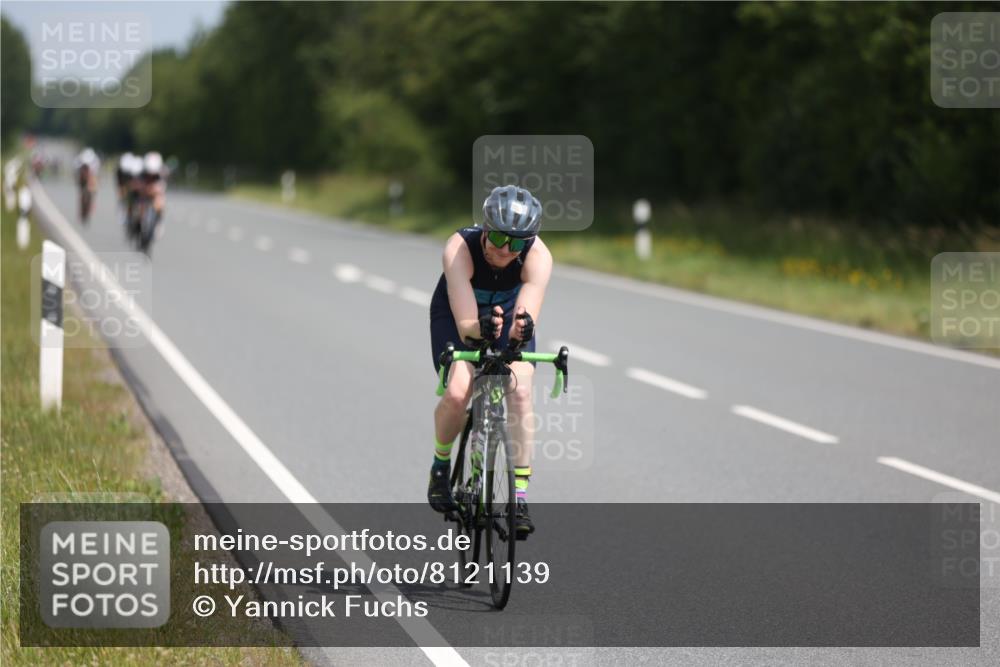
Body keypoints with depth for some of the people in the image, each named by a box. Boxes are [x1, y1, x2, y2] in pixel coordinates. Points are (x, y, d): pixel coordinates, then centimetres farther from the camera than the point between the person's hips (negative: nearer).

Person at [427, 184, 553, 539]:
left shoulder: (538, 256, -32)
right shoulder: (460, 248, -36)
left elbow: (526, 318, -42)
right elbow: (465, 324, -42)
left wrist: (523, 327, -65)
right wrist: (481, 327, -64)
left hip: (508, 314, 1)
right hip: (456, 315, -1)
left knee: (520, 392, -23)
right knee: (457, 393, -25)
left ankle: (520, 498, -14)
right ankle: (441, 466, 6)